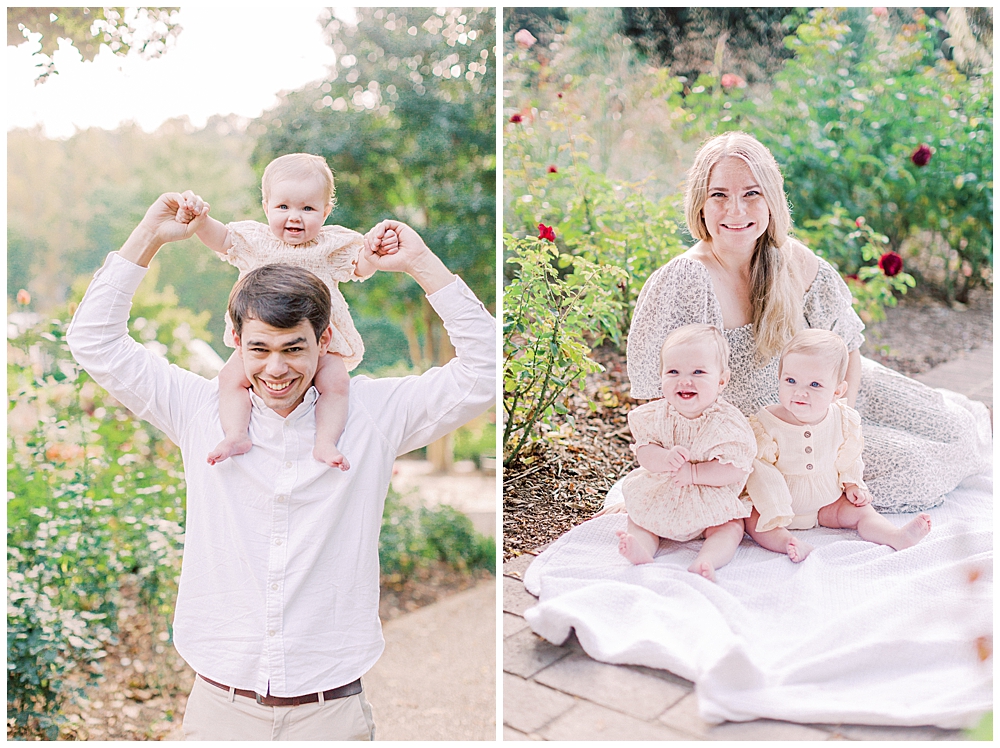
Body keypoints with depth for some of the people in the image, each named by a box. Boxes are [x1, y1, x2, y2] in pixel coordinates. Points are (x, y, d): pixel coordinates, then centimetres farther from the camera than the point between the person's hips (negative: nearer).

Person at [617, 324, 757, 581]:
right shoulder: (656, 415, -8)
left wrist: (694, 472, -28)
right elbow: (643, 453, -12)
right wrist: (665, 458, -33)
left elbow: (735, 470, -23)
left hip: (712, 500, -3)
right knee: (636, 516, -11)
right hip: (659, 497, 3)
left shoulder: (727, 423, -19)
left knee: (731, 527, -23)